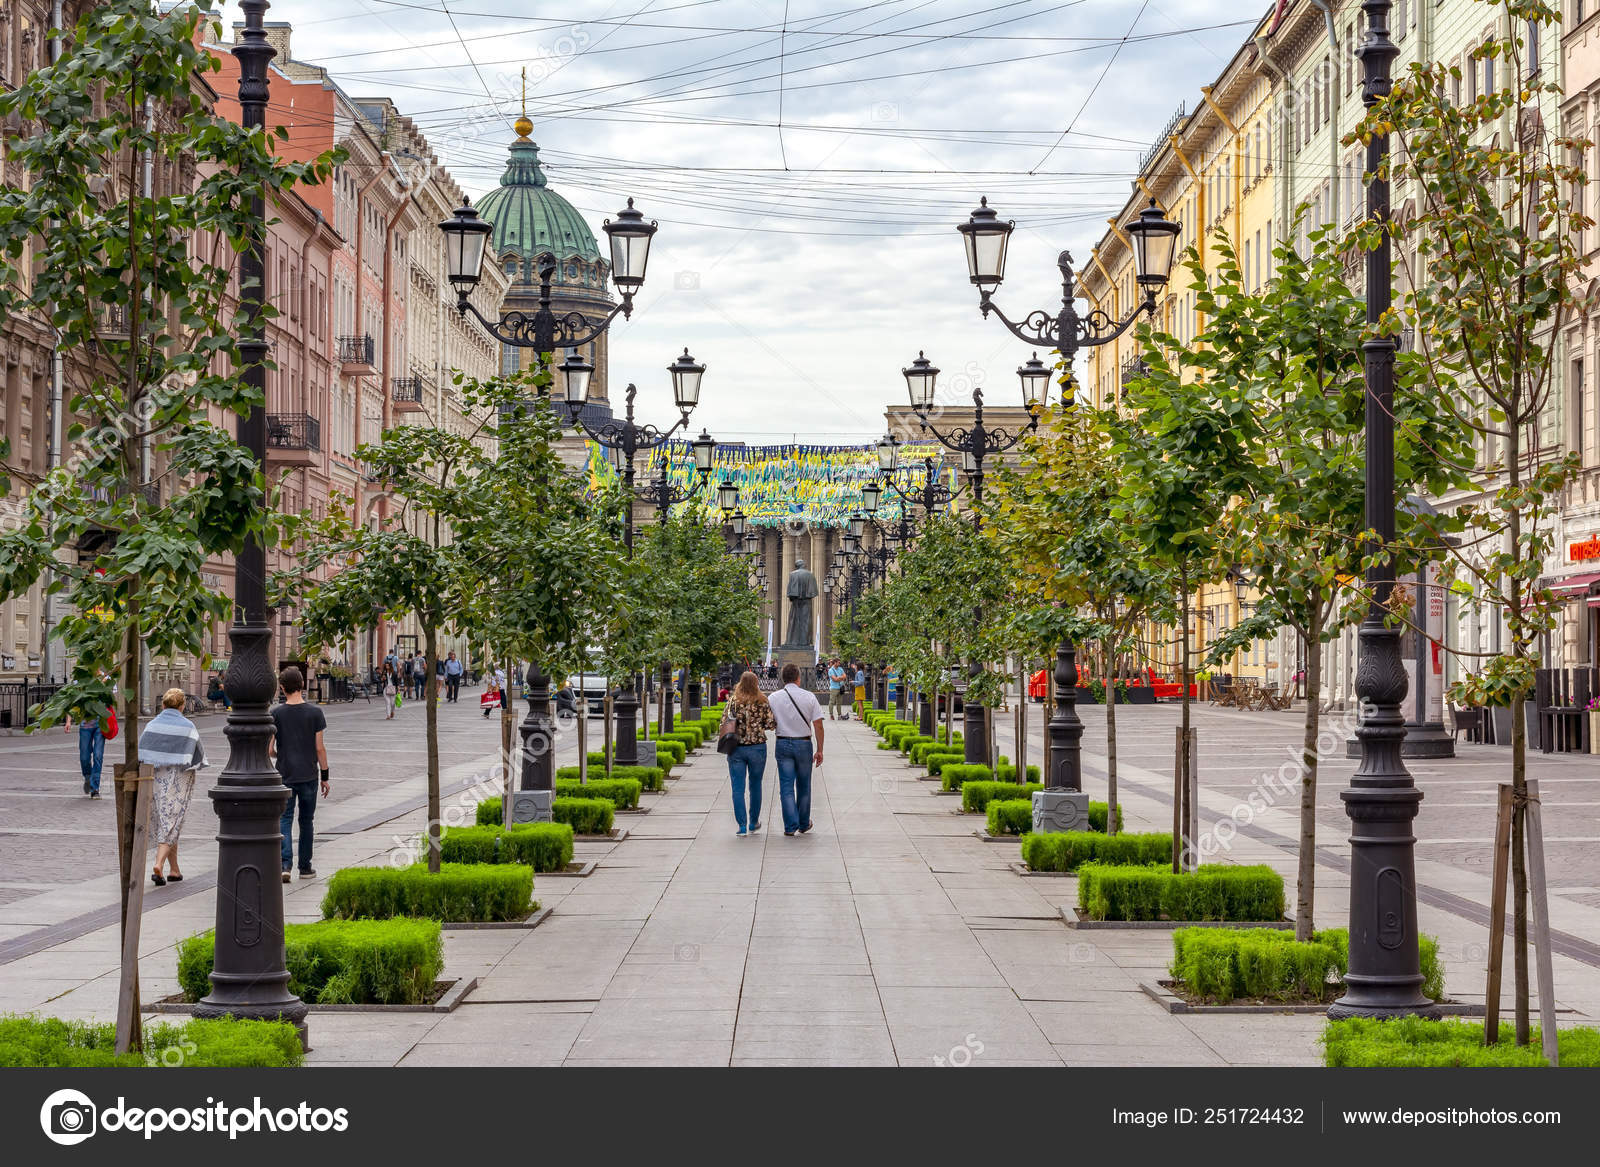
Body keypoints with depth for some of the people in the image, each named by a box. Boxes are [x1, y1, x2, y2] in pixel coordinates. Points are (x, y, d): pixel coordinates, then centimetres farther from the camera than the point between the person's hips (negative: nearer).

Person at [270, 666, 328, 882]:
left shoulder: (276, 714, -5)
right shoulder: (315, 712, -5)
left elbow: (269, 750, -5)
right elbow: (319, 748, -4)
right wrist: (325, 776, 5)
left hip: (285, 775, 0)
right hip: (309, 775, 1)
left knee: (284, 820, 2)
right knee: (306, 821, 11)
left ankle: (284, 864, -14)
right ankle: (305, 867, 18)